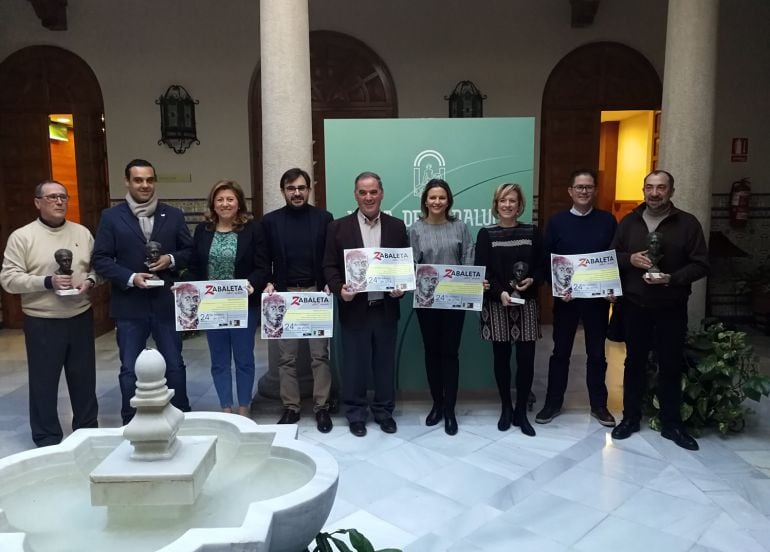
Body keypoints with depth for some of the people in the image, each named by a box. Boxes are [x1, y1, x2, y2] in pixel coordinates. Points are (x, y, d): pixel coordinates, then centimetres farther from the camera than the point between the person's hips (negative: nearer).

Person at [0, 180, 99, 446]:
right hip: (42, 323, -3)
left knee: (84, 379, 13)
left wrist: (90, 281, -9)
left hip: (80, 318, 3)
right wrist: (47, 282, -20)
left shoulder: (82, 233, 7)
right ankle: (47, 439, 21)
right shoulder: (21, 236, -4)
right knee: (44, 383, 6)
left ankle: (88, 431, 28)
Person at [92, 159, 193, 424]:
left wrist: (172, 259, -11)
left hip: (166, 303, 1)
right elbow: (100, 258, -3)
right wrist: (130, 277, -16)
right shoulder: (111, 216, 0)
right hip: (130, 305, -1)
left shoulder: (173, 215, 6)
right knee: (130, 369, 8)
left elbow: (189, 250, 9)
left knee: (175, 365, 10)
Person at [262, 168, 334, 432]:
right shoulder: (270, 221, 5)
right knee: (286, 357, 6)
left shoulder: (324, 218, 4)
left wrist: (330, 283, -9)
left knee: (320, 354, 4)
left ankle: (321, 407, 14)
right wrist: (268, 283, -8)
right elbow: (265, 260, 7)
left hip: (316, 294, -1)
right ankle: (290, 408, 17)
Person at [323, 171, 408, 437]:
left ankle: (384, 411, 29)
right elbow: (329, 266, -1)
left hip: (386, 308, 2)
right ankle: (355, 414, 24)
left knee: (385, 363, 12)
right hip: (354, 309, -2)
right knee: (355, 364, 8)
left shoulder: (397, 227, 6)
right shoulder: (339, 227, 0)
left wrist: (401, 287, -11)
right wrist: (340, 288, -18)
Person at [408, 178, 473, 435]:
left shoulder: (460, 227, 3)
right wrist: (417, 287, -18)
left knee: (450, 352, 3)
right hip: (426, 299, 1)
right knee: (432, 351, 10)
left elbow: (468, 260, 2)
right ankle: (437, 404, 26)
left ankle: (449, 409, 13)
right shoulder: (416, 229, 2)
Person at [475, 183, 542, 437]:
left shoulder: (532, 232, 6)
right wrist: (500, 292, -19)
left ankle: (521, 411, 15)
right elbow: (481, 271, -5)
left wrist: (532, 281, -13)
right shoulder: (486, 234, 1)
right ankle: (506, 409, 22)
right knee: (501, 358, 6)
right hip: (496, 304, -1)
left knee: (526, 359, 0)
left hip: (526, 304, 1)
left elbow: (542, 267, 8)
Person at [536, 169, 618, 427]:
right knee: (561, 352, 9)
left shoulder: (607, 220, 2)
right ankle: (553, 403, 21)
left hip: (597, 297, 1)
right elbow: (545, 259, -2)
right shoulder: (557, 221, 0)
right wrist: (557, 288, -14)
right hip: (565, 297, 0)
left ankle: (599, 405, 24)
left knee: (597, 353, 11)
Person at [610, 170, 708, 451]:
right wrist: (630, 260, -13)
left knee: (671, 365, 7)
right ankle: (630, 417, 24)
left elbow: (701, 264, -5)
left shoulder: (688, 223, -3)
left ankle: (672, 424, 22)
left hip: (671, 308, -1)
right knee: (634, 362, 11)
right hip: (634, 306, 2)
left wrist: (672, 279, -21)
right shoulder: (628, 222, 5)